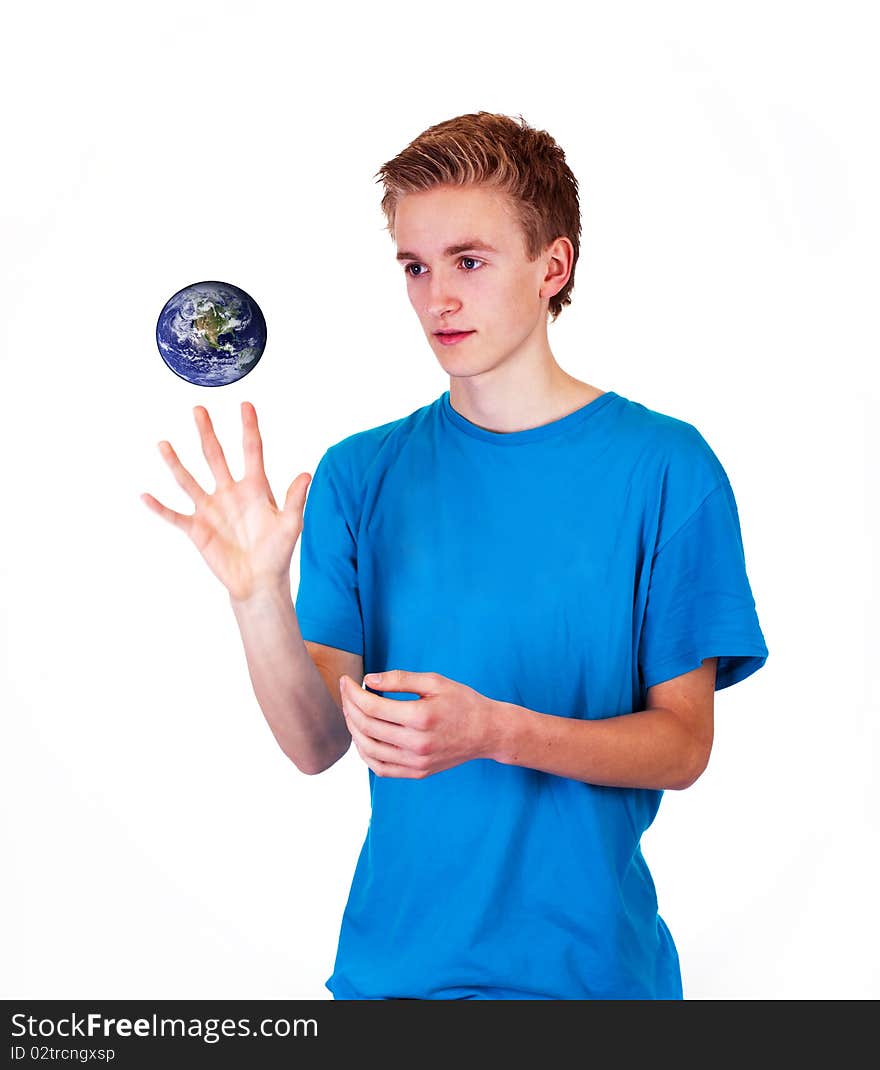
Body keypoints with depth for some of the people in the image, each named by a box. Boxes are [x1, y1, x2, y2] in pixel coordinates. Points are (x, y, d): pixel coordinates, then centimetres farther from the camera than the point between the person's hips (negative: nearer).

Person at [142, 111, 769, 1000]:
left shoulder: (665, 467, -9)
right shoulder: (360, 476, -1)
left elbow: (683, 745, -9)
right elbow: (317, 744, -6)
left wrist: (493, 731, -23)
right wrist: (259, 598, -24)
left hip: (592, 961, -2)